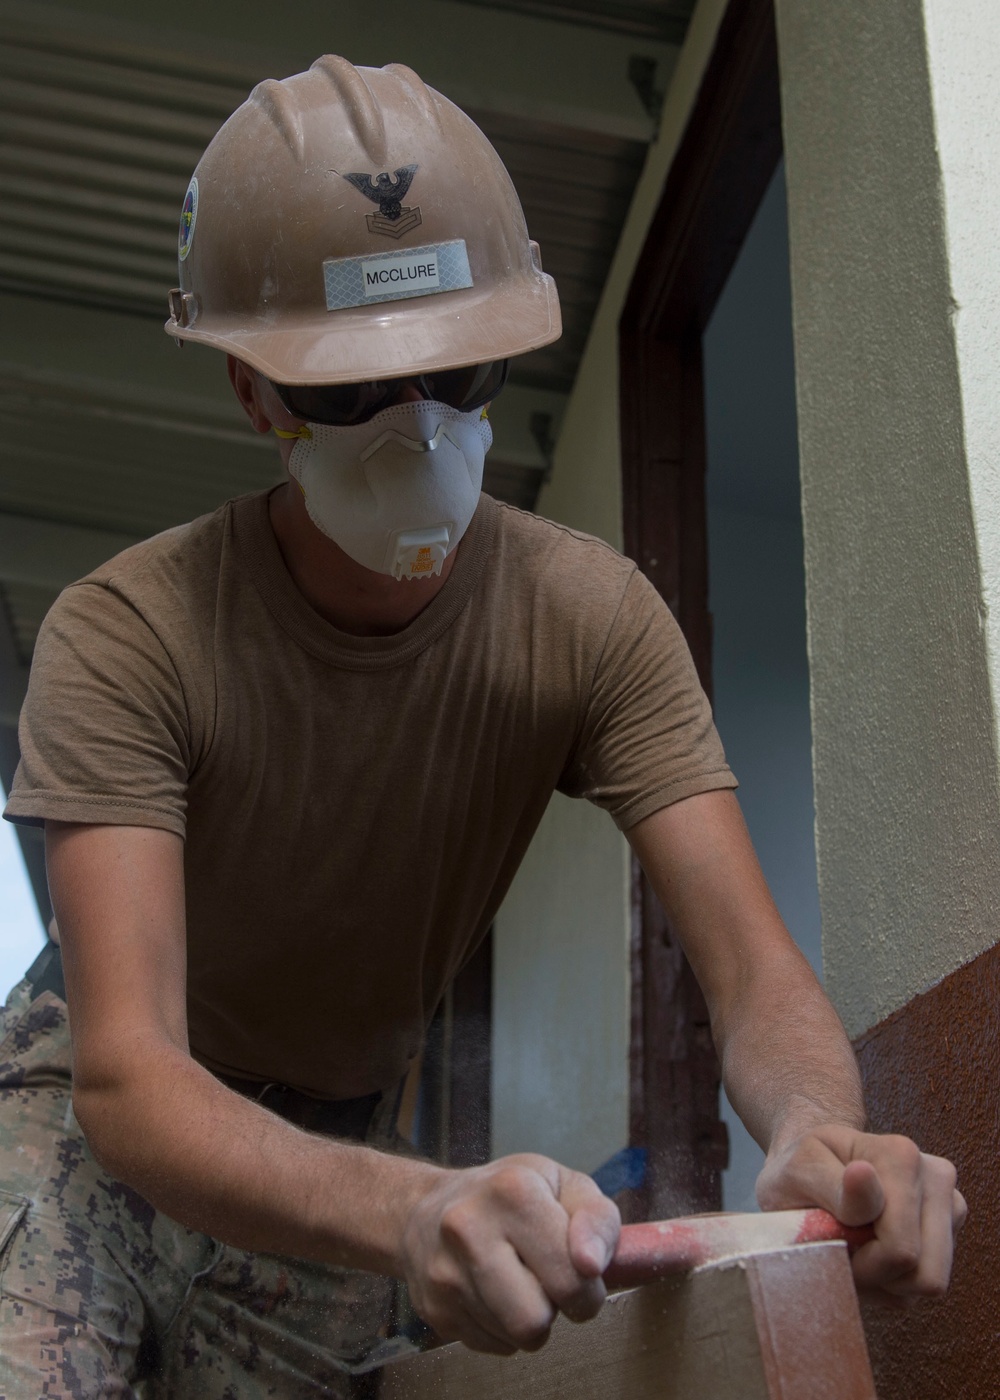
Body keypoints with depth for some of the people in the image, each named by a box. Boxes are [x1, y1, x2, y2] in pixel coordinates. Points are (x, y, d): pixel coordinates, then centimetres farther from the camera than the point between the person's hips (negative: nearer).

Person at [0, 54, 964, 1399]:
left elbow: (756, 978, -25)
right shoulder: (124, 637, -30)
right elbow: (129, 1079, -39)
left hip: (336, 1136, 3)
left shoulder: (593, 619, -20)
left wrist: (817, 1132, -49)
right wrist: (414, 1209, -59)